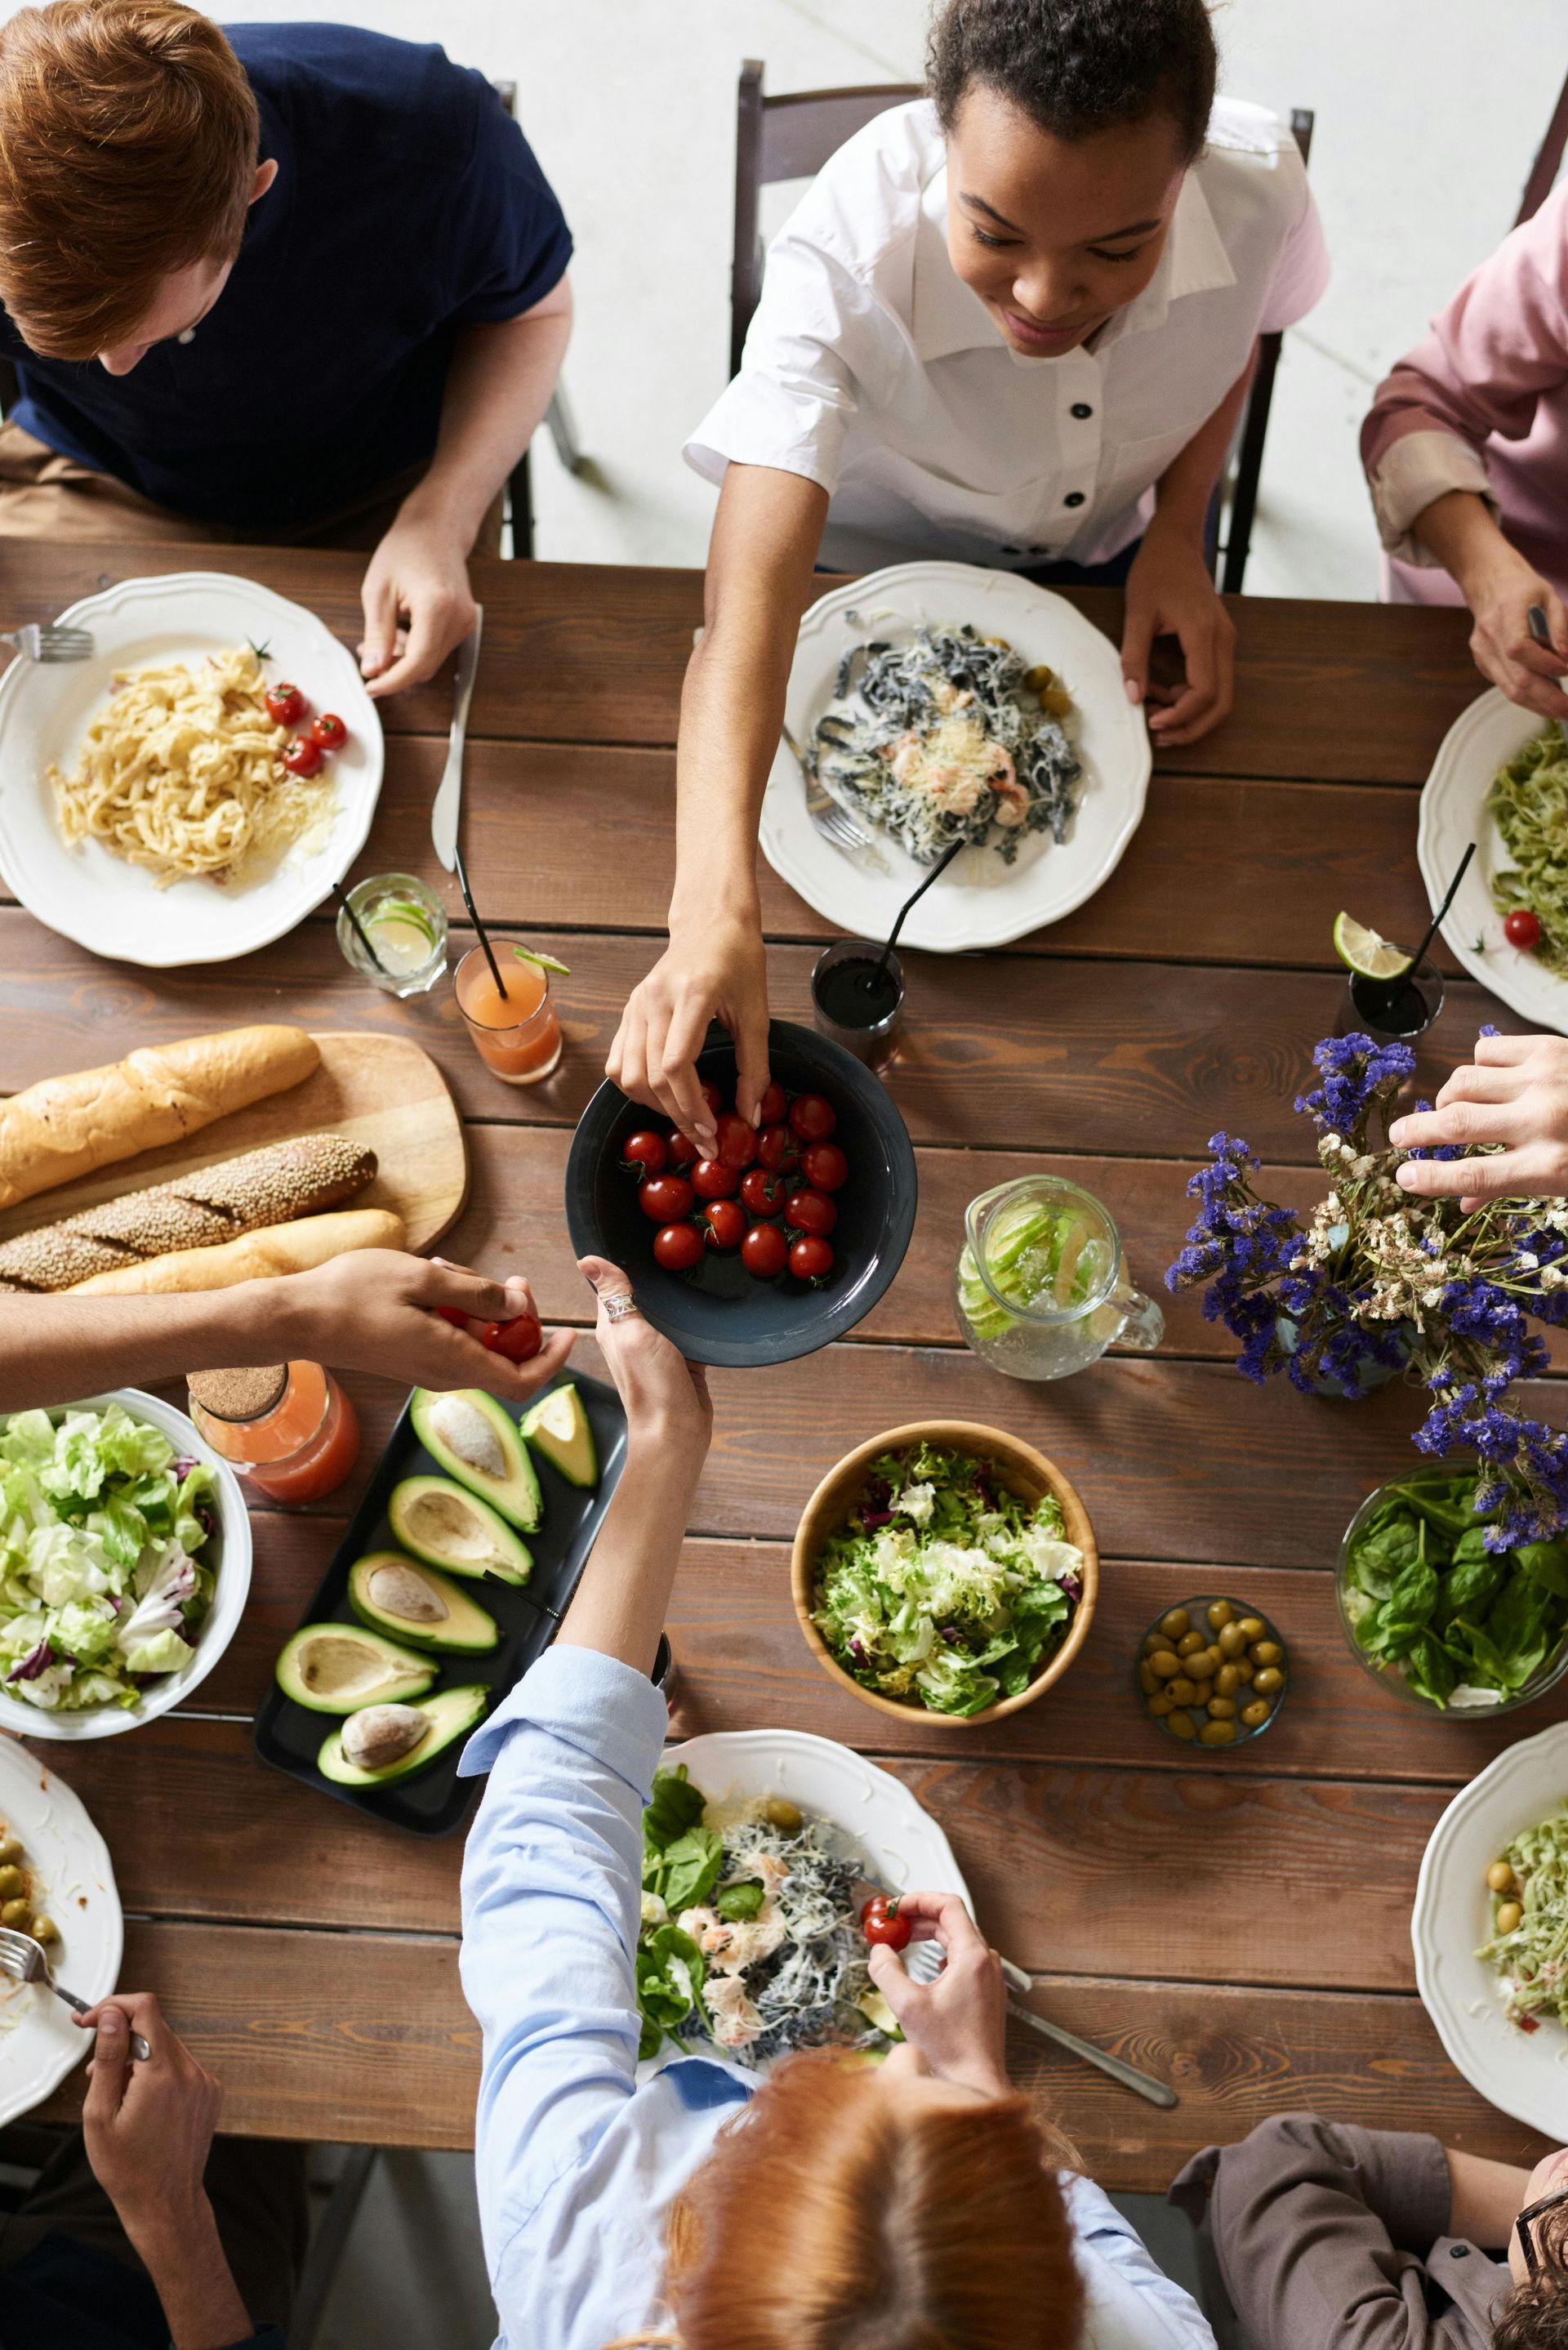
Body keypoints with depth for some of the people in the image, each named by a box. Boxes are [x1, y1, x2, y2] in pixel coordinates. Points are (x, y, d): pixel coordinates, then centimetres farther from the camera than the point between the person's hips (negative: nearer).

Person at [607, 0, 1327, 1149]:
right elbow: (748, 602, -52)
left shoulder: (1261, 184, -32)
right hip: (878, 555, -2)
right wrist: (718, 911, -65)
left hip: (1116, 551, 3)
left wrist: (1178, 524, -19)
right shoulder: (847, 260, -42)